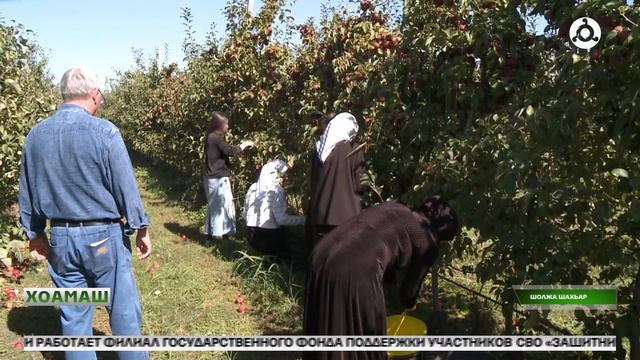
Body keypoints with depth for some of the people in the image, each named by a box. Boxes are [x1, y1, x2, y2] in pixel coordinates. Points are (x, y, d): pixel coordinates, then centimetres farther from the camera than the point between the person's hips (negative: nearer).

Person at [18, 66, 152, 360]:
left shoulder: (36, 135, 4)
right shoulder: (103, 131, -15)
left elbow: (26, 191, 11)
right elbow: (125, 186, -12)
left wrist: (35, 233, 22)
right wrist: (141, 228, -1)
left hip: (61, 238, 5)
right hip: (103, 236, -5)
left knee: (73, 316, 15)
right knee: (123, 312, 8)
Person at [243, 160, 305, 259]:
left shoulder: (253, 188, 6)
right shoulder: (276, 190, -13)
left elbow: (246, 215, 11)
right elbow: (281, 219, -19)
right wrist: (303, 220, -11)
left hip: (252, 237, 7)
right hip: (270, 238, -7)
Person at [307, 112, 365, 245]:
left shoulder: (319, 149, 7)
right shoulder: (353, 150, -7)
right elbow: (359, 185, -6)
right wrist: (368, 182, 15)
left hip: (320, 214, 5)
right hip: (345, 215, -5)